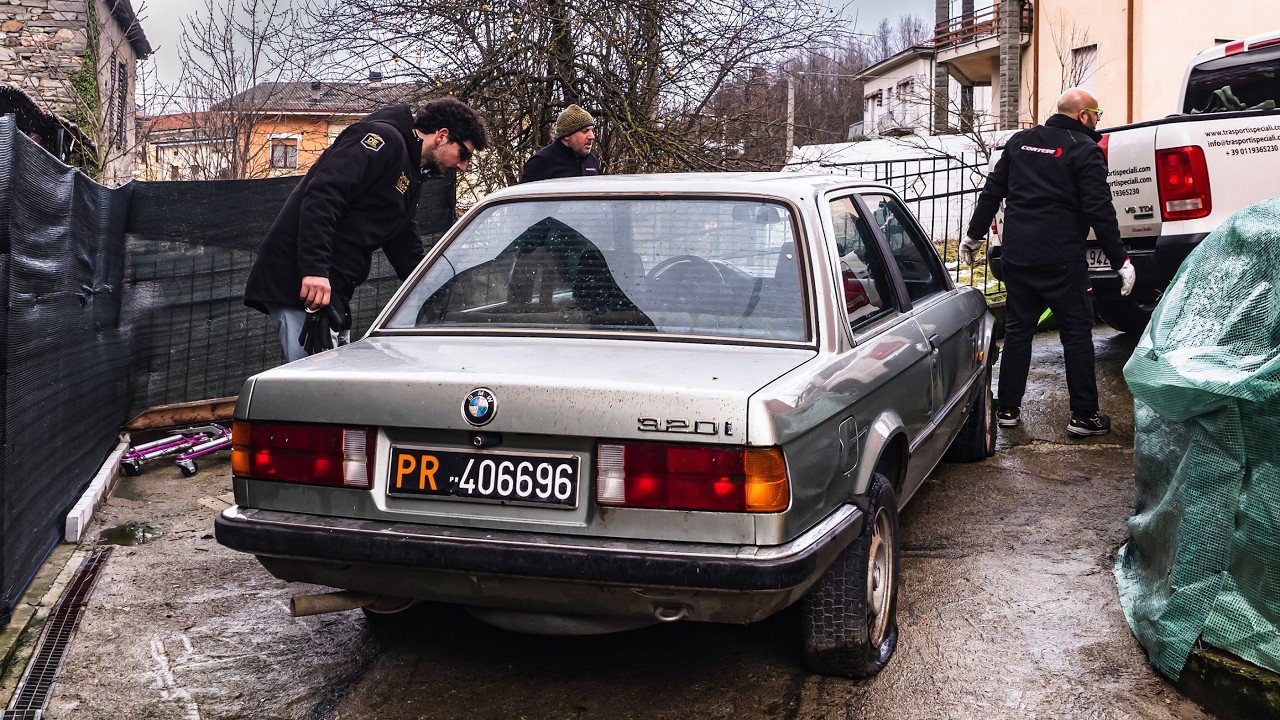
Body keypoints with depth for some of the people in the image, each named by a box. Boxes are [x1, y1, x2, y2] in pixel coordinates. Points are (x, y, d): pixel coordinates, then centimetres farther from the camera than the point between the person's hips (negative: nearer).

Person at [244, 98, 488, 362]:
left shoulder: (411, 179, 24)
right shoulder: (384, 138, -7)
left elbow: (408, 255, 28)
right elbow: (320, 196, -20)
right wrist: (315, 269, -29)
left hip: (331, 291, 10)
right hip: (296, 279, -10)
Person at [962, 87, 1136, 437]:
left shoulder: (1020, 142, 11)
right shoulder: (1084, 150, -6)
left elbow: (991, 192, 14)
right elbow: (1099, 211, -11)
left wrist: (974, 235, 23)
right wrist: (1121, 260, -7)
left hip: (1017, 255, 6)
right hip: (1061, 260, -6)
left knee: (1017, 330, 13)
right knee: (1077, 332, 2)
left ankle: (1008, 409, 16)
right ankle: (1084, 415, 4)